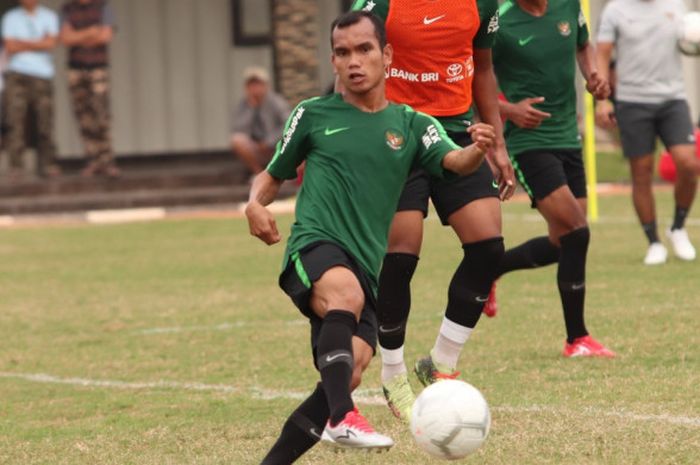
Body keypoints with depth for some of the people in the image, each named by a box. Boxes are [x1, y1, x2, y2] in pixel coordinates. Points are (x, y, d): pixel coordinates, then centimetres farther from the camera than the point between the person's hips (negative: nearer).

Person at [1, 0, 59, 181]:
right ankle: (15, 166, -8)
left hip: (42, 76, 1)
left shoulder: (49, 16, 12)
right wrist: (37, 44, -1)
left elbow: (51, 43, -3)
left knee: (45, 119, -5)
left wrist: (23, 44, -3)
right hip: (17, 75, -1)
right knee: (16, 120, -8)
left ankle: (46, 164, 2)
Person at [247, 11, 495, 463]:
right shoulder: (313, 115, 11)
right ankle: (342, 417, -47)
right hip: (316, 247, -3)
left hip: (366, 267, 3)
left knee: (349, 373, -15)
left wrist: (478, 149, -30)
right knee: (346, 293, -37)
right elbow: (273, 175, 21)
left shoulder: (412, 125, 13)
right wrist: (256, 204, -2)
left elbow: (455, 162, -6)